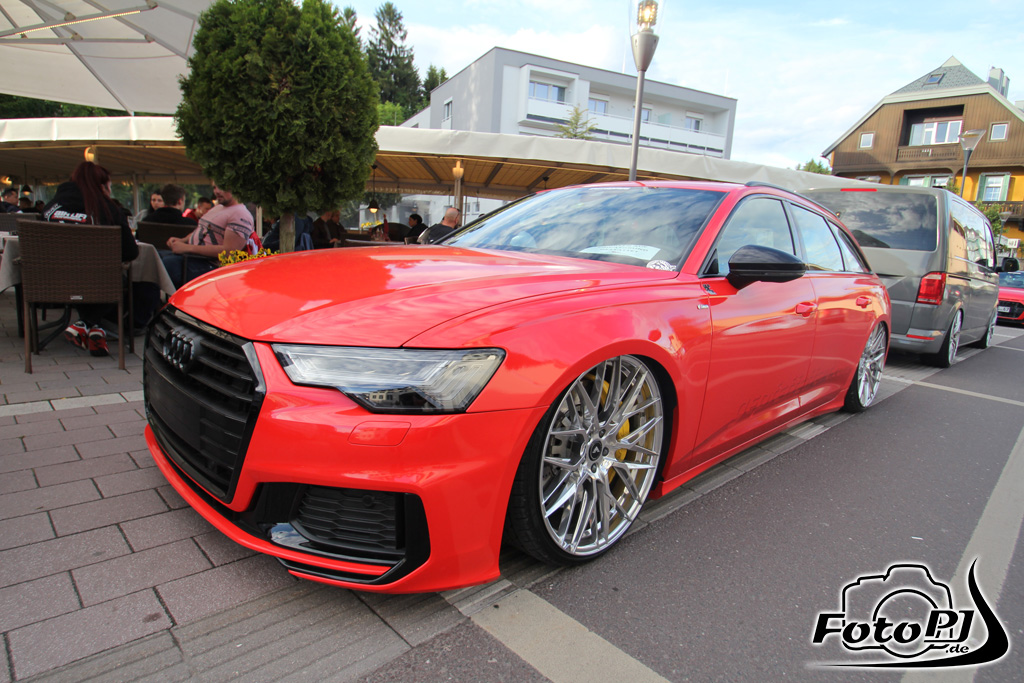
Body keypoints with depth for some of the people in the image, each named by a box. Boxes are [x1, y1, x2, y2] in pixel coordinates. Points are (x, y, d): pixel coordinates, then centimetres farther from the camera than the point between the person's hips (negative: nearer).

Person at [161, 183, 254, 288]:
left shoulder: (241, 215, -12)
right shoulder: (218, 207, 21)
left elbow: (228, 251, -21)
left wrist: (188, 248, -20)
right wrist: (182, 240, 7)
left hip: (210, 264, -10)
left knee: (166, 263, -29)